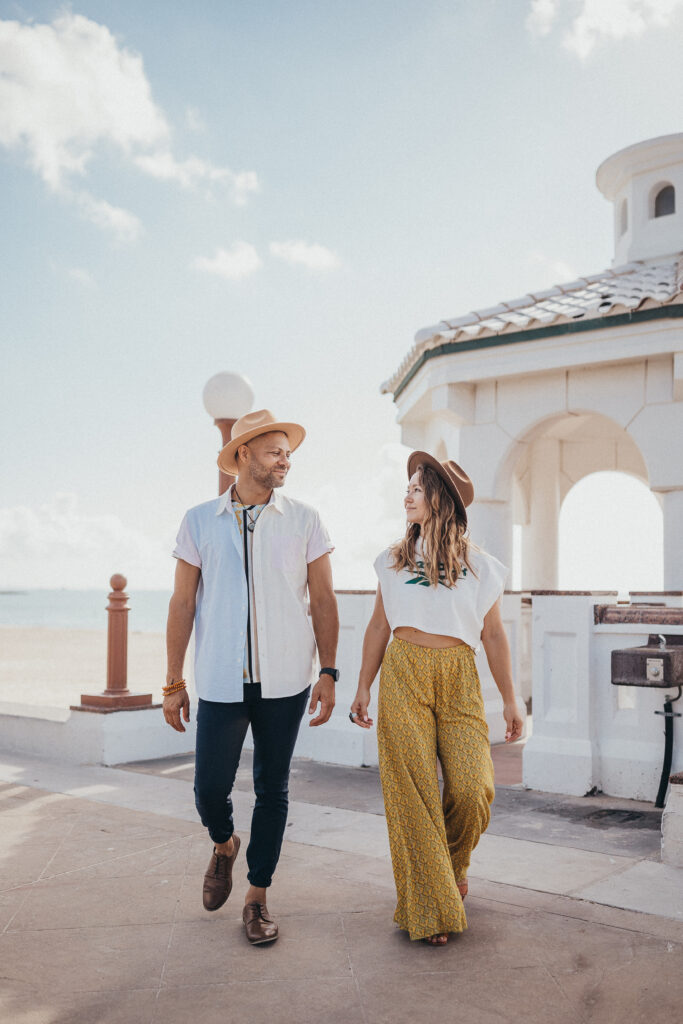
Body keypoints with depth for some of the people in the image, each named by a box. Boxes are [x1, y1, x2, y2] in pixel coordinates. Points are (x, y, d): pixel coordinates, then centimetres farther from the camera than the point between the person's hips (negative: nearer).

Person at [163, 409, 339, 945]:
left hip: (285, 681, 0)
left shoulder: (304, 520, 3)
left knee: (273, 789, 7)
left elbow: (323, 600, 4)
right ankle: (224, 844, 36)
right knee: (210, 787, 1)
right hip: (220, 681, 0)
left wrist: (328, 671, -2)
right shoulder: (200, 521, 3)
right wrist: (174, 681, 3)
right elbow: (183, 603, 5)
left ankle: (258, 895, 24)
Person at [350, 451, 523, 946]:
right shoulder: (395, 559, 10)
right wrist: (364, 688, 10)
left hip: (459, 678, -1)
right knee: (413, 791, -3)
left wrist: (510, 700, 8)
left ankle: (453, 865, 24)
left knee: (472, 788, -10)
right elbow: (379, 627, 13)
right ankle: (429, 908, 11)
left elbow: (494, 636, 9)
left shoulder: (479, 565, 6)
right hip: (403, 674, 1)